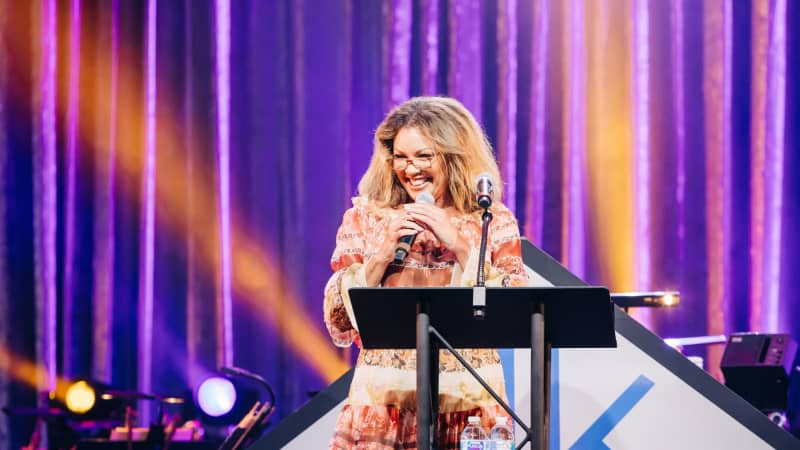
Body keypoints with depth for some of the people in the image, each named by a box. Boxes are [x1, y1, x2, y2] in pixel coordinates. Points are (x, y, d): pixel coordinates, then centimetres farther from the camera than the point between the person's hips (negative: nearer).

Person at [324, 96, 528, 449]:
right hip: (384, 398, 0)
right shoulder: (365, 219, 5)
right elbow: (339, 326, 1)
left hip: (467, 404, 0)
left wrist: (459, 243, -12)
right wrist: (381, 255, -10)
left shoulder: (494, 221, 4)